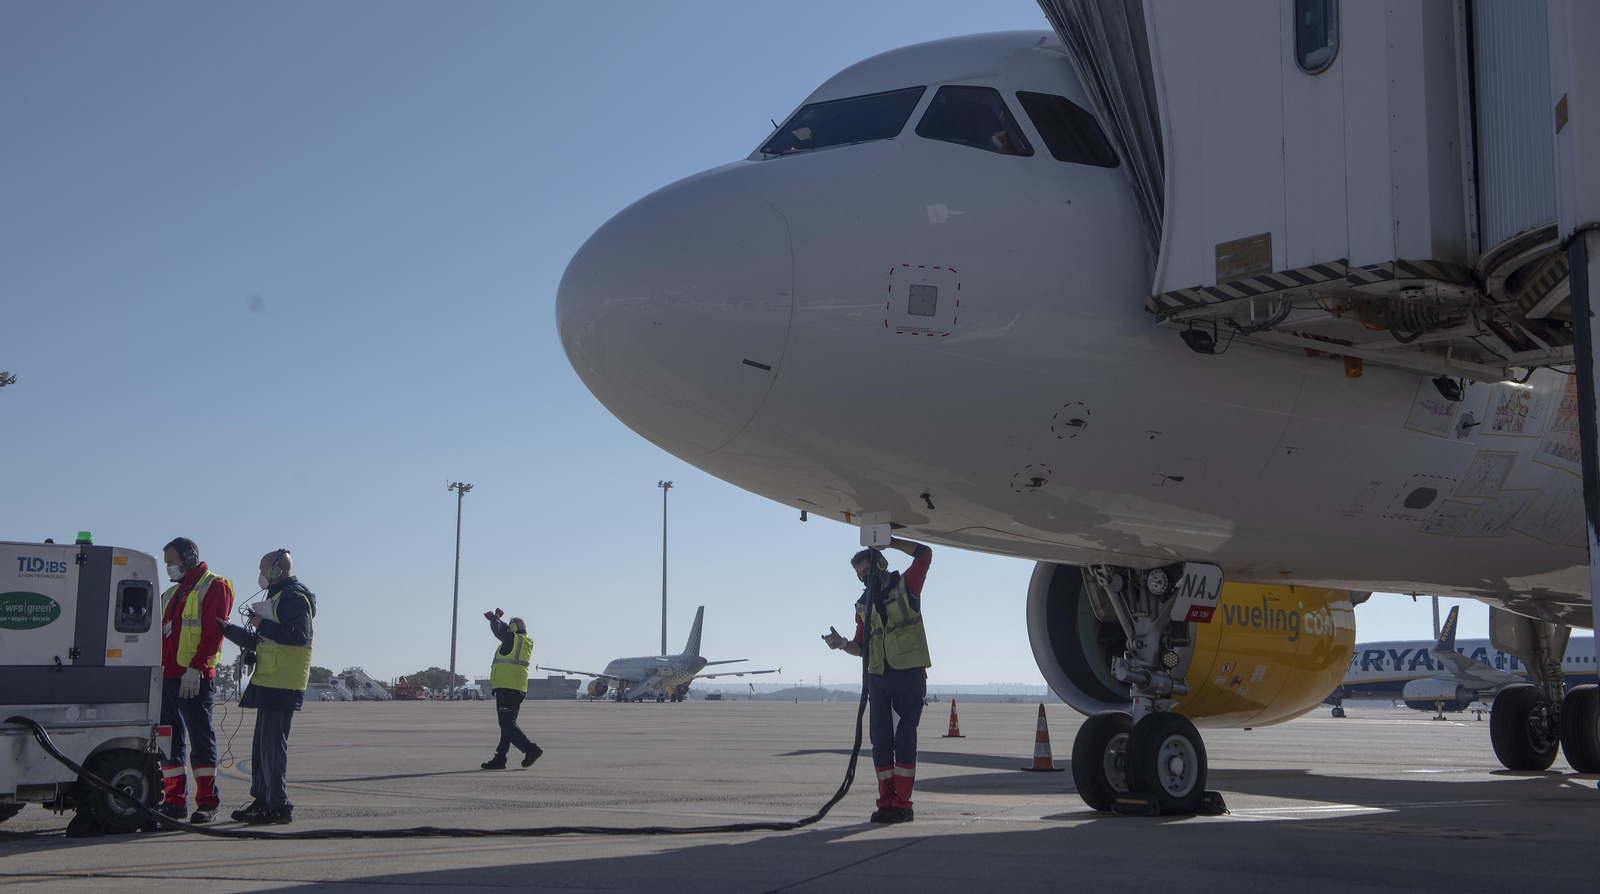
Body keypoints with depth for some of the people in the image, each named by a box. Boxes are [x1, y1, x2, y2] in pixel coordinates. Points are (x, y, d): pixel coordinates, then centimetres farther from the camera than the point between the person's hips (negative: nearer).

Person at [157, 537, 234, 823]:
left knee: (201, 739, -5)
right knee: (169, 741, 8)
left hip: (195, 678, -8)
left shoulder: (214, 587, -3)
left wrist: (195, 668, -21)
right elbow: (161, 633, 23)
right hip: (167, 676, 8)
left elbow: (213, 633, -13)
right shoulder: (171, 593, 22)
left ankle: (207, 802, -1)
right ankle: (174, 801, 14)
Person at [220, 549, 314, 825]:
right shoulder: (278, 597, 25)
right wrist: (226, 628, 25)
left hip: (281, 685, -11)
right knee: (262, 745, 14)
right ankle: (262, 801, 20)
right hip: (269, 683, 11)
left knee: (272, 745, -11)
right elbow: (256, 641, 30)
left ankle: (279, 807, -9)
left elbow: (299, 635, -25)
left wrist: (263, 624, -18)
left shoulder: (294, 596, -10)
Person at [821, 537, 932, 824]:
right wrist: (843, 644, -5)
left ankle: (902, 804, -5)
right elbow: (862, 647, 16)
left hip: (909, 673, -5)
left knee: (904, 739, -6)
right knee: (881, 741, 2)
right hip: (878, 677, 5)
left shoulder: (905, 586, 2)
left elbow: (925, 553, -10)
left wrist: (889, 541, -8)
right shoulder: (863, 605, 15)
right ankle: (886, 802, 7)